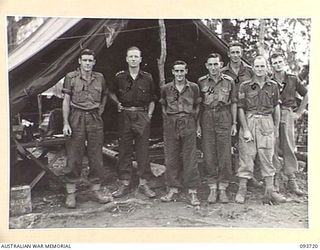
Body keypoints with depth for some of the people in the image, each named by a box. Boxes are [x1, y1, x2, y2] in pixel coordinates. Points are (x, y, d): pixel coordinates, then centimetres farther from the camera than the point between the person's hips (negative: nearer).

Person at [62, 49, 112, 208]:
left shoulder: (99, 78, 9)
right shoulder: (71, 77, 0)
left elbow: (104, 95, 25)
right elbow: (66, 101, -2)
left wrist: (101, 110, 10)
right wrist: (65, 123, -8)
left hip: (95, 119, 3)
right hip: (77, 118, -3)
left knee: (96, 156, 6)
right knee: (74, 157, 0)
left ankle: (96, 190, 19)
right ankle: (70, 193, 10)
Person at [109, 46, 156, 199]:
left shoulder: (147, 78, 4)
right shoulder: (120, 77, 4)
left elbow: (152, 100, 12)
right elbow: (112, 93, 22)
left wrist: (149, 115, 3)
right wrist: (118, 104, 7)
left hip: (142, 116, 0)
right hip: (125, 116, 1)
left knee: (143, 150, 2)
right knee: (124, 150, 4)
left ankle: (143, 183, 13)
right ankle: (125, 184, 13)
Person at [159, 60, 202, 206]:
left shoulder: (193, 87, 4)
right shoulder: (166, 88, 7)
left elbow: (197, 107, 10)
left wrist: (194, 125, 4)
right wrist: (169, 121, 7)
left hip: (188, 125, -1)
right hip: (170, 126, 2)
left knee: (190, 159, 0)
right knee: (171, 159, 5)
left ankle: (192, 191, 8)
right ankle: (173, 189, 16)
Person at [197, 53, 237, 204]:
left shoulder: (229, 81, 5)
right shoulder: (201, 82, 5)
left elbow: (233, 103, 9)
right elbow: (198, 104, 8)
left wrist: (234, 123, 5)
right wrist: (198, 124, 2)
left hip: (224, 119, 0)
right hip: (207, 119, 1)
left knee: (225, 155, 0)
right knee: (209, 155, 3)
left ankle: (223, 188, 12)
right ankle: (213, 188, 14)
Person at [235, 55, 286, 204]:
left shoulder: (273, 86, 9)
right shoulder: (245, 86, 0)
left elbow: (276, 107, 15)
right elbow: (241, 108, -2)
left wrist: (276, 128, 13)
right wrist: (246, 129, -9)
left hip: (267, 123, 2)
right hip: (249, 121, -2)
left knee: (267, 157, 5)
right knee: (246, 156, 0)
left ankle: (270, 192, 11)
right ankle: (242, 190, 10)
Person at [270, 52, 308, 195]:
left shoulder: (293, 79, 10)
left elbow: (306, 95, 18)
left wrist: (299, 112, 11)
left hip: (287, 114, 1)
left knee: (289, 147, 1)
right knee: (272, 147, -3)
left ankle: (291, 181, 8)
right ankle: (275, 180, 6)